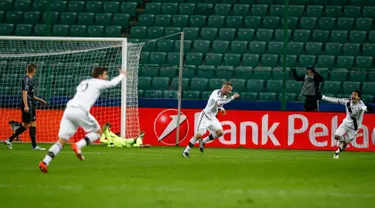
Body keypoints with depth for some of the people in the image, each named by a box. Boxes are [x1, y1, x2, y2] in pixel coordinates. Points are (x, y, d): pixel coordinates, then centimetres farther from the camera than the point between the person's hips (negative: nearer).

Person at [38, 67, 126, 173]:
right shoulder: (98, 83, 10)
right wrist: (122, 75, 29)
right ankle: (78, 145, -12)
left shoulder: (84, 82, 28)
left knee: (62, 140, 5)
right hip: (80, 111, -6)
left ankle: (45, 161, -15)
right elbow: (112, 83, 11)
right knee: (98, 132, 12)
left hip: (68, 109, 6)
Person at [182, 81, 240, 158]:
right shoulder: (216, 93, -21)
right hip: (205, 116, -8)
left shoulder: (224, 96, 5)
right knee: (199, 134, -13)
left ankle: (203, 142, 12)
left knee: (220, 132, -8)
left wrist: (221, 109, 3)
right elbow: (219, 102, -42)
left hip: (213, 118, 8)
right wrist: (232, 97, -39)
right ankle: (186, 151, -2)